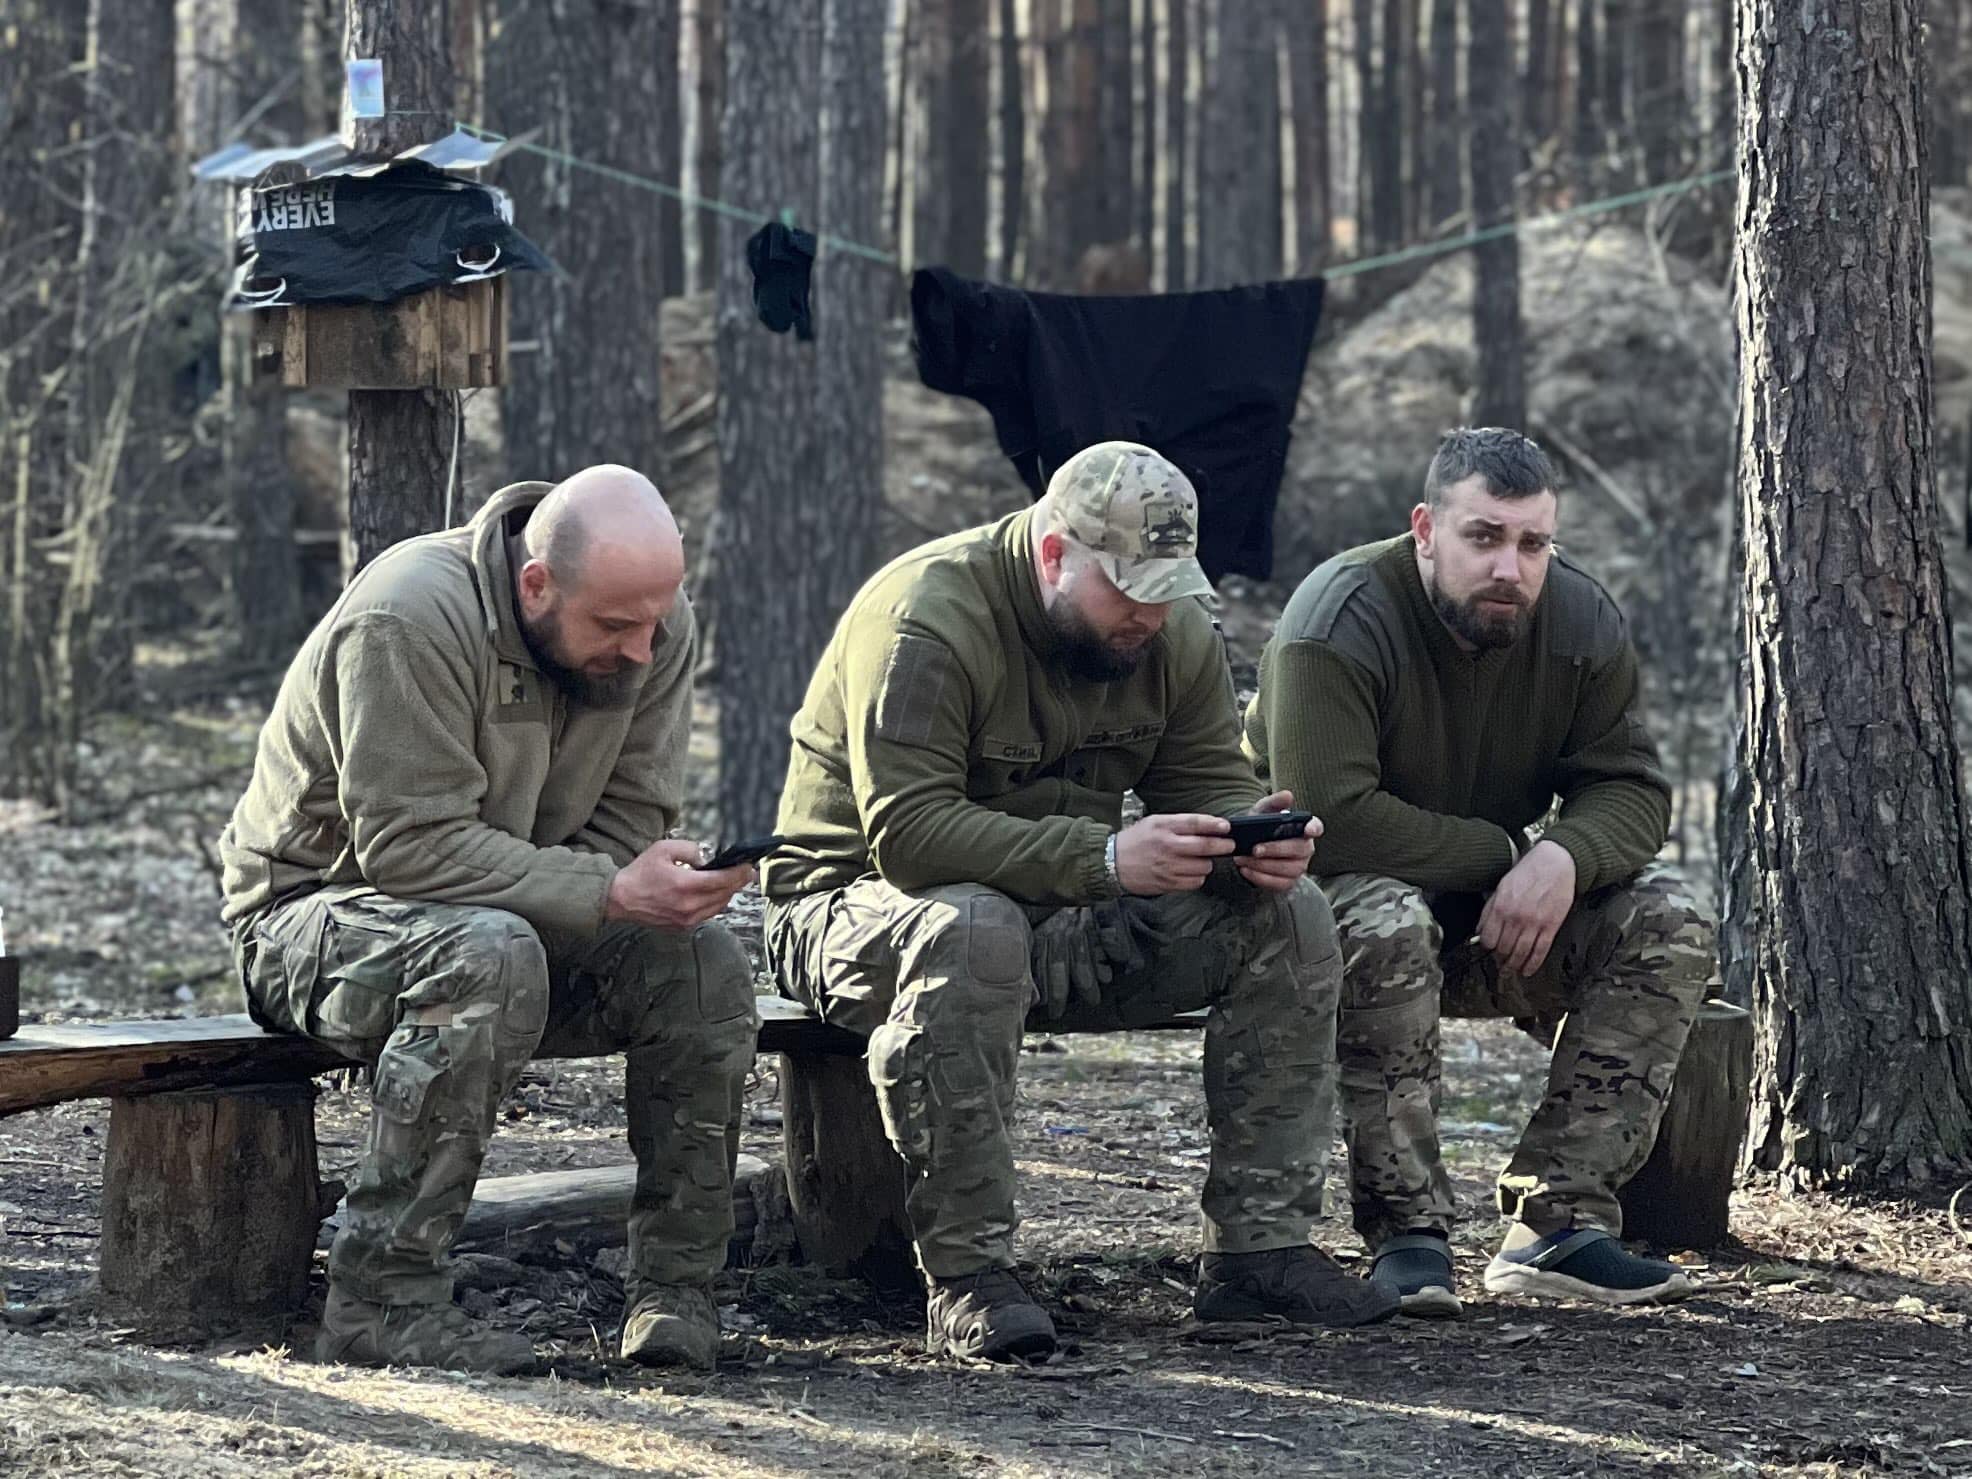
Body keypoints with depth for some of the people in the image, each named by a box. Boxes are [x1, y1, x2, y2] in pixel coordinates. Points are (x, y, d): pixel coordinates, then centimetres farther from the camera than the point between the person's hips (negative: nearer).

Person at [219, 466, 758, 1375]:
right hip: (315, 913, -6)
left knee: (704, 963, -18)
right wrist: (609, 896, -38)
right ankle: (381, 1299, -34)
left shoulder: (656, 628, -7)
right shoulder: (409, 619, -28)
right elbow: (408, 842, -33)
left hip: (515, 918, 6)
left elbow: (628, 823, -5)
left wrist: (666, 890, -29)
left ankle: (673, 1289, -9)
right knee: (487, 952, -38)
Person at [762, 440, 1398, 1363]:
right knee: (971, 932, -41)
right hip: (860, 900, -7)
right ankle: (965, 1275, -35)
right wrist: (1104, 859, -42)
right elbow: (909, 830, -33)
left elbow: (1211, 784, 2)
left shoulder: (1173, 630, 0)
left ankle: (1258, 1249, -8)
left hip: (1061, 920, 7)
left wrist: (1254, 841, -24)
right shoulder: (924, 620, -24)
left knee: (1287, 915, -10)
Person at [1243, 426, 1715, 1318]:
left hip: (1493, 912, 6)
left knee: (1668, 924, -15)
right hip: (1340, 886, -6)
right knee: (1385, 925, -39)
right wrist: (1499, 853, -23)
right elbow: (1330, 818, -31)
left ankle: (1558, 1221, -21)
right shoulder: (1341, 620, -23)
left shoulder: (1580, 622, -5)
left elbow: (1632, 792, -4)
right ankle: (1406, 1232, -33)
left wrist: (1563, 859, -28)